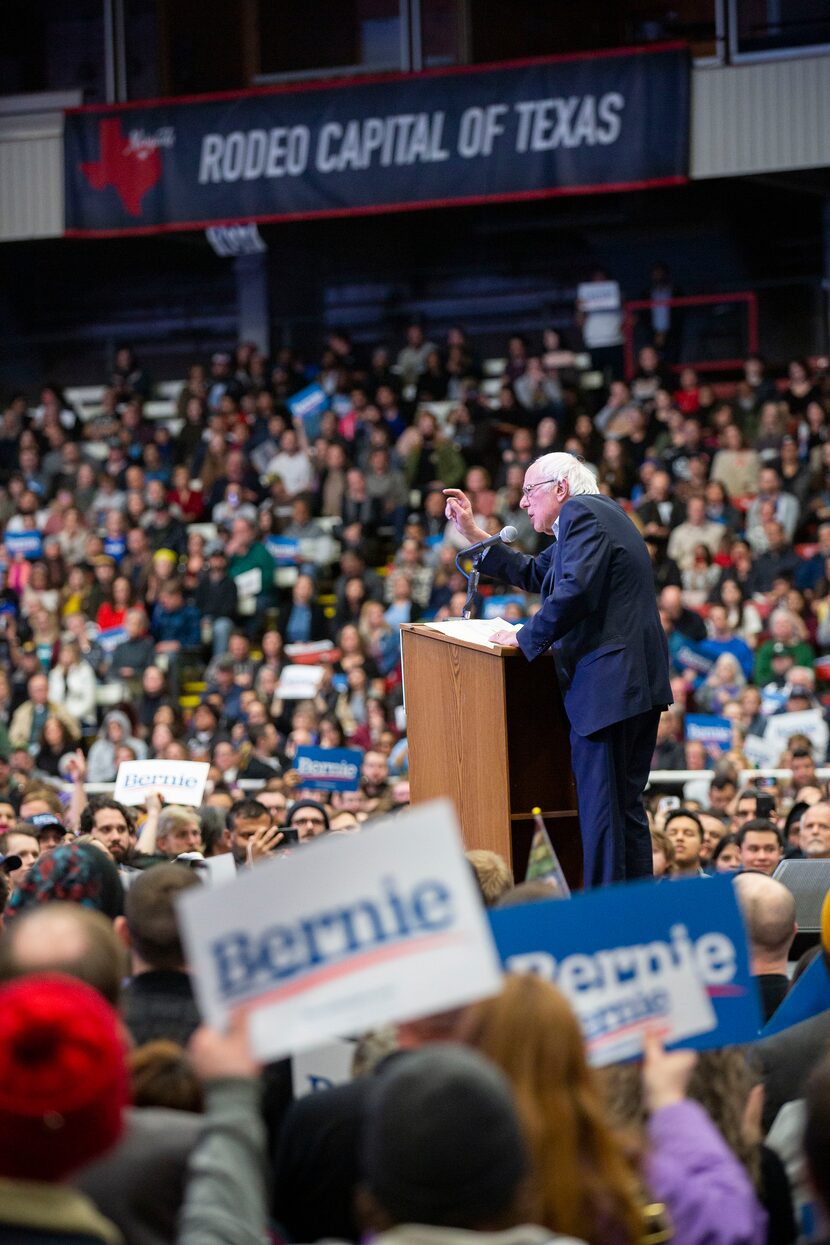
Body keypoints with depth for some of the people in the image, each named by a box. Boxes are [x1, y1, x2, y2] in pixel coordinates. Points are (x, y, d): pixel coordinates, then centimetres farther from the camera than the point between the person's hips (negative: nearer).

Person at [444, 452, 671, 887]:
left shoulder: (580, 512, -9)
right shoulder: (599, 513, 24)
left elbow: (575, 591, -23)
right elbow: (535, 574, 32)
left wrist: (525, 637, -13)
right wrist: (473, 533, 28)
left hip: (605, 683, -11)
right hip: (639, 681, 11)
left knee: (600, 807, -9)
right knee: (625, 807, 13)